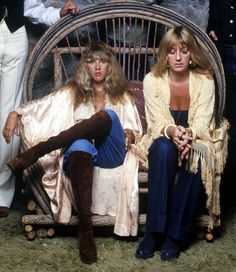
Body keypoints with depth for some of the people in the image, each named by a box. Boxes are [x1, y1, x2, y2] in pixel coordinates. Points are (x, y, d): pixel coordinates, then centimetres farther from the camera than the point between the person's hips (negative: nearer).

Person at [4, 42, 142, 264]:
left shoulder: (122, 95, 22)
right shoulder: (72, 91, 21)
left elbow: (136, 131, 17)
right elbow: (41, 105, 12)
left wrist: (130, 134, -7)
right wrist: (15, 113, -5)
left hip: (110, 154, 1)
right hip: (80, 151, -1)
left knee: (107, 116, -33)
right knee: (80, 146, -42)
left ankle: (33, 153, -36)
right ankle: (85, 228, -44)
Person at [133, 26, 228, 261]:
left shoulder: (205, 81, -6)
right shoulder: (152, 80, -5)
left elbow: (202, 123, -13)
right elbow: (157, 122, -12)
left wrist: (188, 134, -37)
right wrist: (172, 132, -36)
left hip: (196, 141, 0)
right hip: (162, 140, 0)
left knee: (195, 157, -35)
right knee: (164, 148, -36)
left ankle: (175, 235, -29)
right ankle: (154, 231, -34)